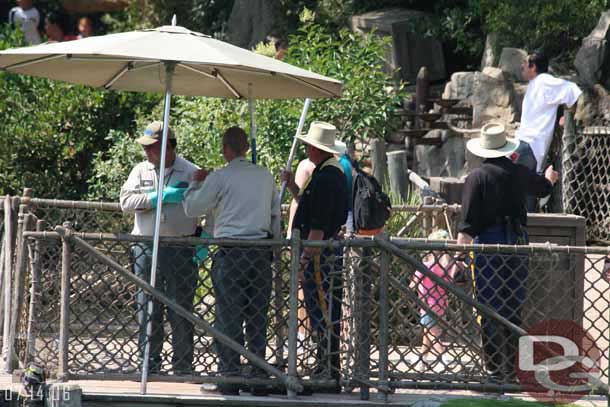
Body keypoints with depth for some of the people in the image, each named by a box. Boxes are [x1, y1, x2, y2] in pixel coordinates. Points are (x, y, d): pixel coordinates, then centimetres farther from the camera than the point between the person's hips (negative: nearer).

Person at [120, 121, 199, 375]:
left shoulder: (191, 173, 4)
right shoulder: (141, 171, 11)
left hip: (181, 251, -3)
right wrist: (159, 198, -11)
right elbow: (126, 202, -2)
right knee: (148, 309, 3)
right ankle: (150, 365, 9)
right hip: (146, 249, 3)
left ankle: (183, 366, 4)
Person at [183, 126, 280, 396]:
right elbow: (276, 215, 17)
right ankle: (259, 380, 12)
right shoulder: (265, 177, 10)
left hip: (231, 254, -4)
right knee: (258, 318, 9)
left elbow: (191, 208, 2)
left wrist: (196, 183, 19)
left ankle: (229, 380, -4)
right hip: (262, 252, 4)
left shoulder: (219, 178, -6)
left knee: (229, 320, -1)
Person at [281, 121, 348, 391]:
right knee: (324, 318, 14)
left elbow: (318, 227, -20)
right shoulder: (335, 174, 16)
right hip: (330, 254, 11)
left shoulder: (325, 179, -17)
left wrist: (304, 260, -18)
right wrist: (293, 187, 19)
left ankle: (329, 374, -5)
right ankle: (326, 371, 19)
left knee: (324, 317, -7)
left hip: (321, 255, -11)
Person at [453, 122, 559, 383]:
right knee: (514, 310, 11)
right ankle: (513, 370, 16)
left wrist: (459, 257, -11)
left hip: (488, 244, -4)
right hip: (517, 243, 4)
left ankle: (494, 371, -4)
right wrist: (550, 177, 56)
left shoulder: (477, 178, -7)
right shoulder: (519, 174, 7)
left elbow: (467, 224, -12)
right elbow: (542, 187, 32)